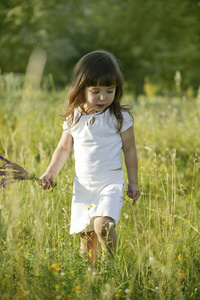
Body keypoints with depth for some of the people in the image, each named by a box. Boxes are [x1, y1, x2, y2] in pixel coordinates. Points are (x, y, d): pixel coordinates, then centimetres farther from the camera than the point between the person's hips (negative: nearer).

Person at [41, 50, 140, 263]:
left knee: (103, 225, -25)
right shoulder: (73, 118, 2)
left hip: (111, 183, -4)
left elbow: (129, 149, 2)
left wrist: (133, 183, 7)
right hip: (83, 184, 4)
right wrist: (50, 173, 3)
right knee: (86, 235, 6)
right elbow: (64, 148, 14)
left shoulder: (120, 117, -7)